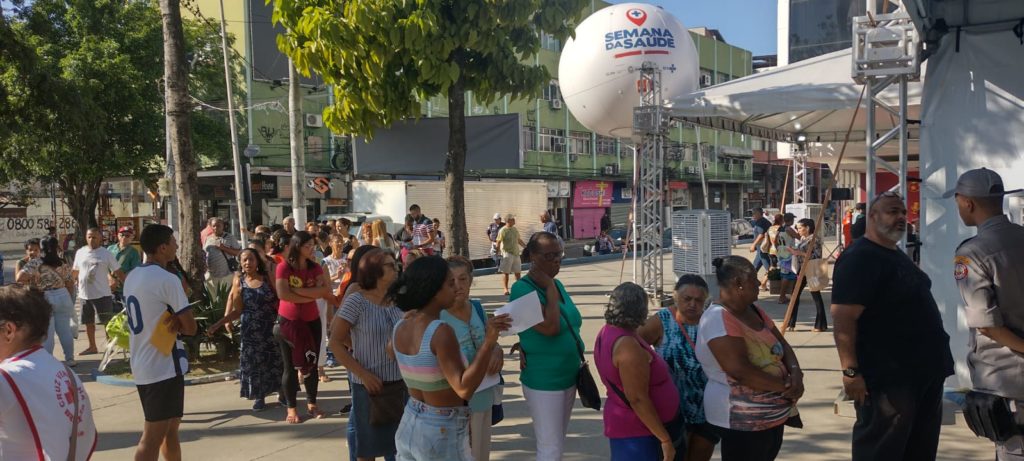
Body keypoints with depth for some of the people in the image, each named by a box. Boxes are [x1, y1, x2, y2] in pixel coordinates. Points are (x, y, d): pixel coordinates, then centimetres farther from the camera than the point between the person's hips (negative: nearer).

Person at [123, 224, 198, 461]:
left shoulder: (132, 277, 11)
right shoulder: (167, 279, -16)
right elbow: (190, 327, -15)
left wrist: (173, 321, 0)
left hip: (142, 366, 9)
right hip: (163, 368, -9)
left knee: (170, 428, 20)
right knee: (153, 437, -5)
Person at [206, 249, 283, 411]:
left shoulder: (267, 277, -3)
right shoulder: (239, 281, 0)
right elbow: (237, 310, 3)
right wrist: (218, 324, -4)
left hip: (272, 327, -1)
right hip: (251, 330, 1)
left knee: (276, 360, 4)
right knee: (253, 362, 3)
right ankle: (259, 397, 15)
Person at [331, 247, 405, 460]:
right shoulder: (356, 301, -13)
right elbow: (335, 342, -12)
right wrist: (363, 374, -16)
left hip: (398, 382, 5)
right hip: (370, 383, -4)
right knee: (368, 444, 10)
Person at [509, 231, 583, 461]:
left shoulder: (557, 284, 6)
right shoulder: (523, 289, -18)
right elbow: (550, 327, -28)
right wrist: (549, 288, -20)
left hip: (569, 377, 8)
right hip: (544, 381, -8)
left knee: (559, 443, 19)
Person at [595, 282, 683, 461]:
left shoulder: (608, 332, 4)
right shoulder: (627, 345, -25)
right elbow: (637, 399, -26)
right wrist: (665, 438, -20)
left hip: (629, 425, 9)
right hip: (637, 431, -9)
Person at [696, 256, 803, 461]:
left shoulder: (753, 311, 9)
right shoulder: (719, 319, -22)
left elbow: (783, 345, 10)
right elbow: (741, 371, -28)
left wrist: (795, 372, -11)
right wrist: (786, 386, -20)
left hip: (773, 414, 9)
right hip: (744, 421, -9)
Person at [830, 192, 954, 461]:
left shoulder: (898, 256, 15)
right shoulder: (858, 258, -16)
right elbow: (843, 318, -24)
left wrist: (934, 361, 23)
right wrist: (851, 371, -28)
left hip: (924, 371, 10)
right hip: (888, 377, -10)